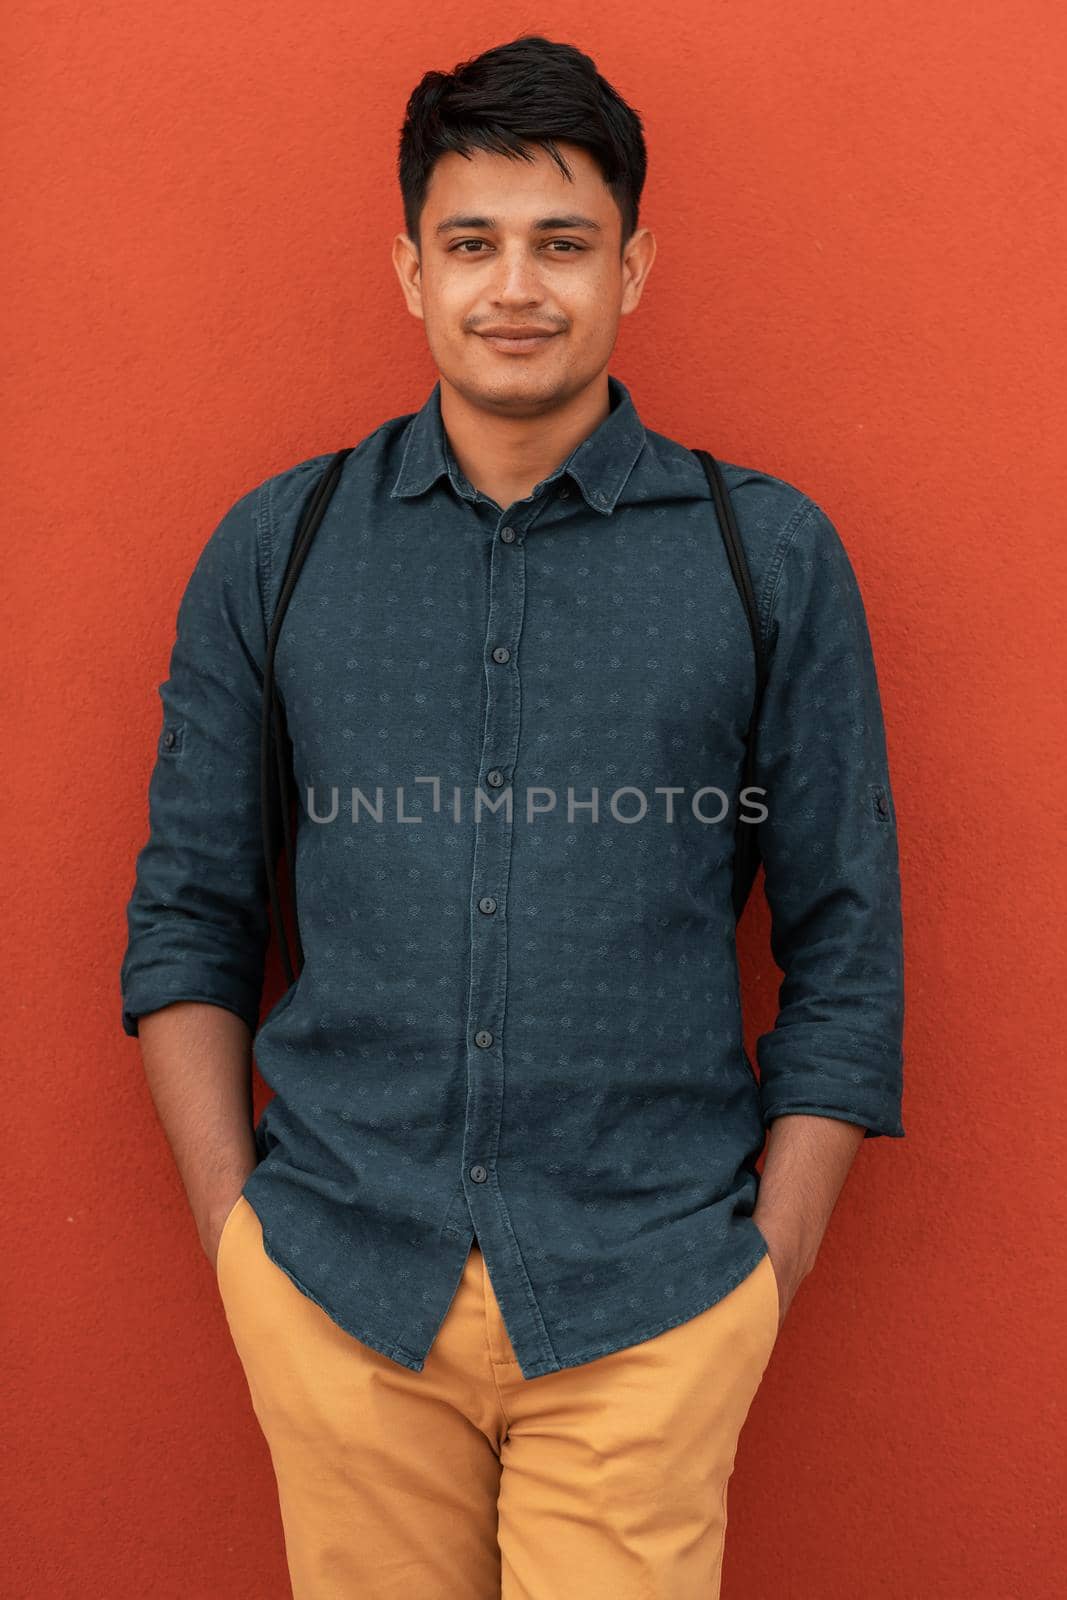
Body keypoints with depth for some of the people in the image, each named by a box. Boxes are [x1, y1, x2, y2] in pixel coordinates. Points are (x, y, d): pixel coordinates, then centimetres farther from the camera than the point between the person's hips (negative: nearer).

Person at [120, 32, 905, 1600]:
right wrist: (232, 1225, 2)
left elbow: (847, 948, 3)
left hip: (649, 1299, -1)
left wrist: (770, 1264, -1)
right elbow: (188, 918, 8)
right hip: (336, 1284, 1)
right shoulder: (275, 550, 4)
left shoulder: (772, 556, 1)